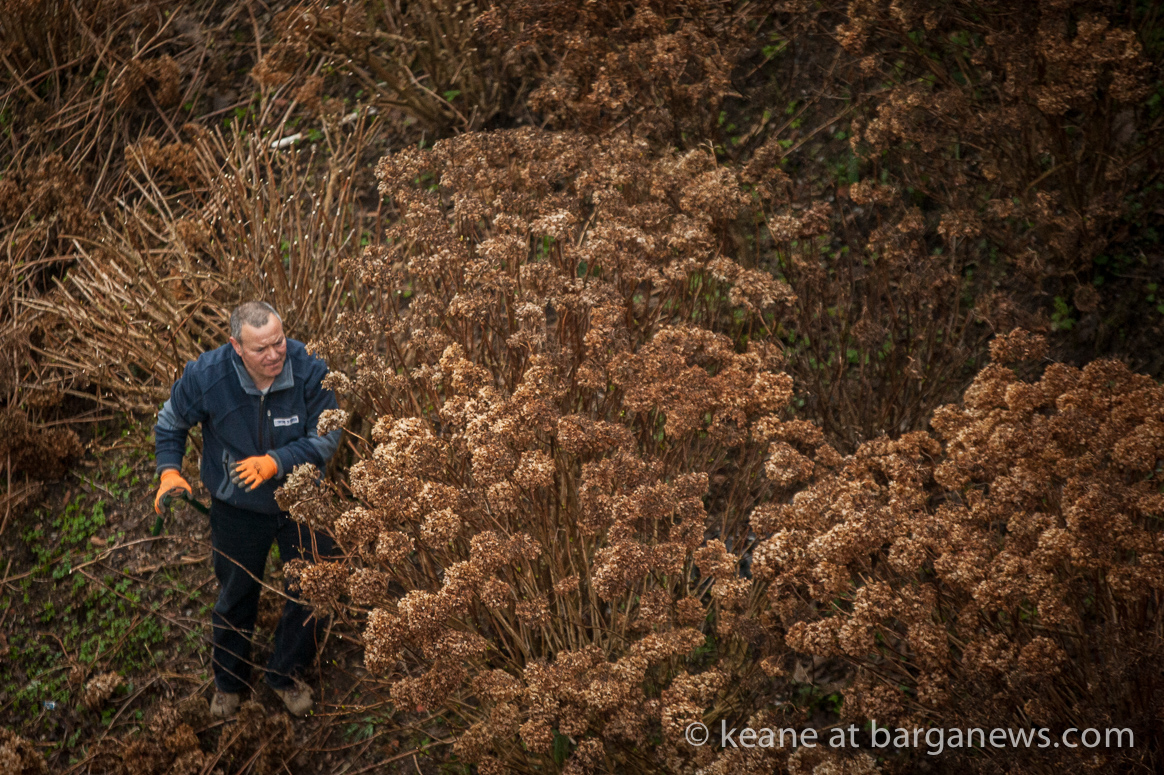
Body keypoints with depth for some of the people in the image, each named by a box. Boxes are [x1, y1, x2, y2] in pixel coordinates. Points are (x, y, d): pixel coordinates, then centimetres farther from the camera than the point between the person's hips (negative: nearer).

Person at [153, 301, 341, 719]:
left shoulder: (310, 371, -26)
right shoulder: (205, 375, -24)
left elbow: (326, 437, -19)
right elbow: (170, 424, -4)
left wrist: (277, 462, -32)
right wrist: (169, 470, -18)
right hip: (237, 508, 0)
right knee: (235, 596, 20)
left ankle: (286, 675, 40)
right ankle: (229, 681, 47)